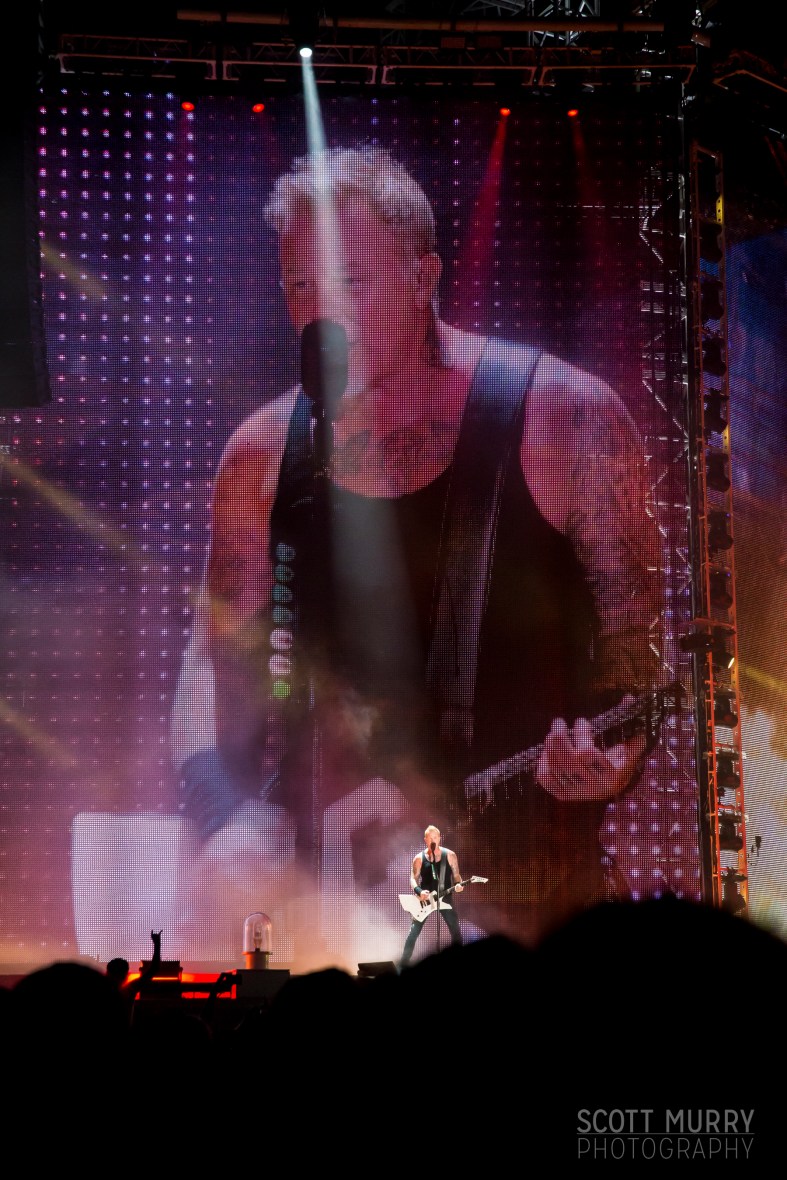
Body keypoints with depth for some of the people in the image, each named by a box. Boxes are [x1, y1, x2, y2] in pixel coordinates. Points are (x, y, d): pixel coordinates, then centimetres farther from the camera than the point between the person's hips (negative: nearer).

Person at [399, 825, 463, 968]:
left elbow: (456, 875, 4)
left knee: (456, 930, -3)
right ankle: (403, 966, 2)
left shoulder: (449, 855, 0)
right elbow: (413, 879, 0)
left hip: (444, 898, 1)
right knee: (413, 932, -5)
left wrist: (458, 884, -18)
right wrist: (419, 891, -20)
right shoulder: (419, 858, 0)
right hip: (425, 898, 0)